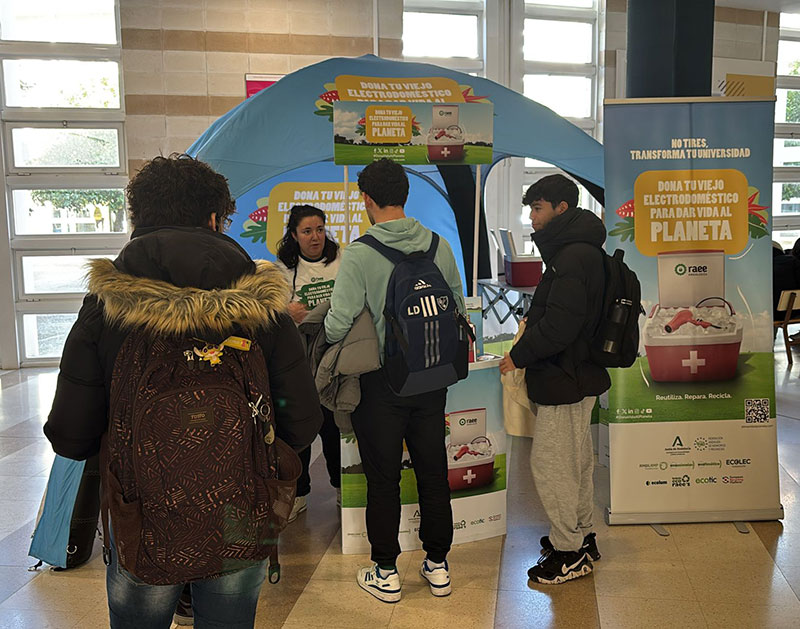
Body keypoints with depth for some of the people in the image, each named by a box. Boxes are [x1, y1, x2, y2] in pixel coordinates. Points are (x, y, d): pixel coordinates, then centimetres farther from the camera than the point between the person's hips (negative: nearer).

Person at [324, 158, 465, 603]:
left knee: (383, 477, 9)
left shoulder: (360, 253, -15)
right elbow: (458, 309, 5)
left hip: (381, 382, -4)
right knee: (433, 472, 15)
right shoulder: (439, 245, -1)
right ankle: (438, 565, 28)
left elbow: (339, 324, -19)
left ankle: (386, 573, 21)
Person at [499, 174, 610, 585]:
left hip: (565, 379, -11)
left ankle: (568, 552, 11)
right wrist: (533, 322, 6)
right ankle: (582, 538, 33)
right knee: (575, 459, 19)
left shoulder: (572, 258, -20)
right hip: (578, 374, 11)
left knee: (550, 462, -2)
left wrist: (519, 356, -15)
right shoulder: (580, 251, 14)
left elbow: (559, 327, -25)